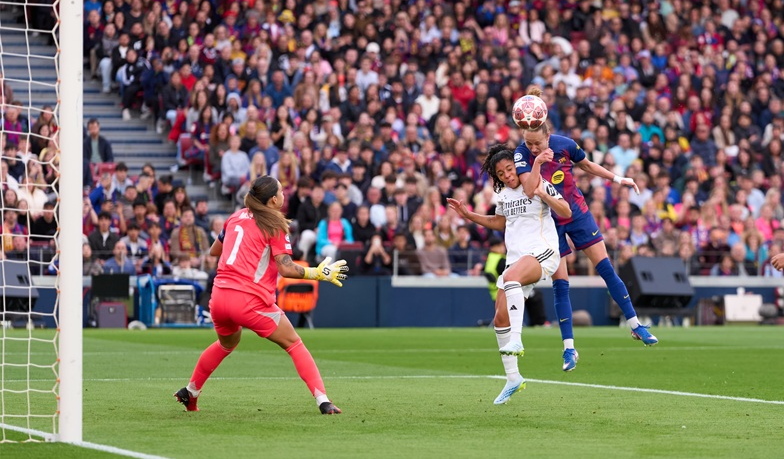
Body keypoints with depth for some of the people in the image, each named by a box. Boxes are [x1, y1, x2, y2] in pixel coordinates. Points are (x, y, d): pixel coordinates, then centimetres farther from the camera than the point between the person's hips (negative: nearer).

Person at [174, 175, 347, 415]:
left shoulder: (237, 217, 14)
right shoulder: (276, 226, -3)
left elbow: (214, 250, 26)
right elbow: (286, 268, -14)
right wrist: (318, 273, -6)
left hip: (220, 296, 6)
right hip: (251, 301, -6)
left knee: (226, 344, 34)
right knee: (294, 344, 5)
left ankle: (190, 392, 38)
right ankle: (323, 401, -6)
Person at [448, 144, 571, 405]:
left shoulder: (539, 185, -3)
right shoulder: (503, 194, 16)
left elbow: (566, 213, -10)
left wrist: (544, 195, -23)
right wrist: (469, 216, 25)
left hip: (543, 252, -7)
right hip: (516, 258, 7)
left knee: (510, 276, -40)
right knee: (500, 318, -2)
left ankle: (516, 341, -45)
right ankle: (513, 379, 8)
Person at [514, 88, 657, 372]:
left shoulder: (564, 145, -14)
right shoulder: (522, 154, -19)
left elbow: (587, 166, 6)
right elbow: (529, 191, -32)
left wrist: (617, 179, 9)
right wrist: (537, 163, -43)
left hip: (577, 212, 1)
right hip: (549, 220, -1)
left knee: (606, 268, -1)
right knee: (560, 283, -2)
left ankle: (635, 326, 9)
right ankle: (569, 348, 4)